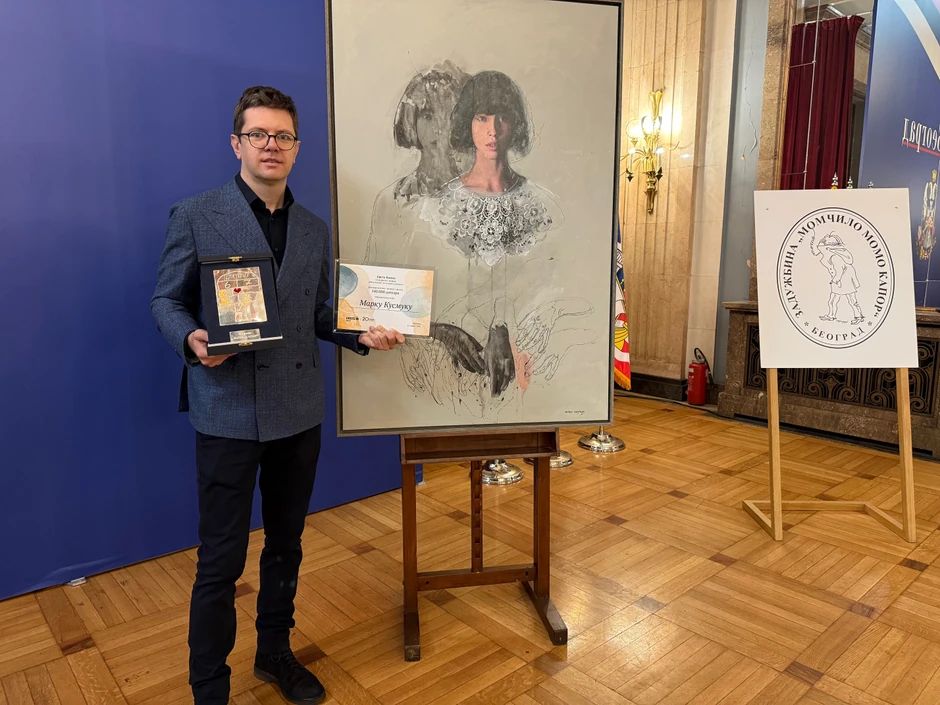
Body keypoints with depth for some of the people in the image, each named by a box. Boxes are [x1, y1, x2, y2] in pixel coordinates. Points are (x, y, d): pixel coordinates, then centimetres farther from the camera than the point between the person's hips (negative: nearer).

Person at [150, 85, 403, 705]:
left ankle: (275, 653, 39)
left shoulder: (315, 230, 11)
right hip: (229, 410, -4)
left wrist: (362, 334, -5)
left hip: (299, 410, 5)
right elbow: (166, 299, 0)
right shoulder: (197, 216, -2)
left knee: (286, 543, 18)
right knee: (222, 559, 3)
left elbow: (319, 314, 13)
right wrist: (191, 339, -21)